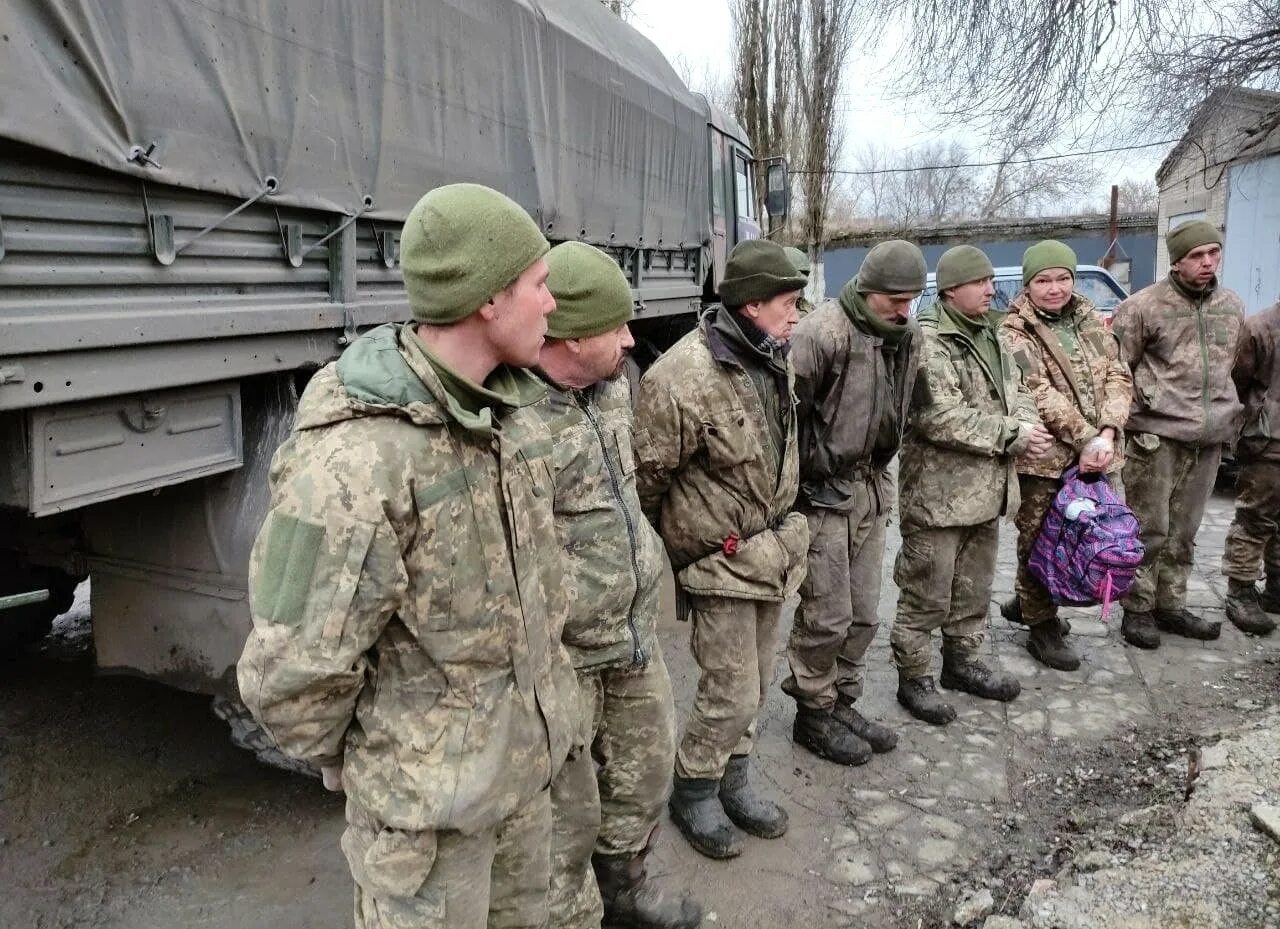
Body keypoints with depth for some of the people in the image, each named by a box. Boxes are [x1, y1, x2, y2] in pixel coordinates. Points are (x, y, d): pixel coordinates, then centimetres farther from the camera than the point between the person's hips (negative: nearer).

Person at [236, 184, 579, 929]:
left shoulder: (513, 410, -3)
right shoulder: (353, 460, -30)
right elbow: (291, 676, -23)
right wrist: (355, 766, -6)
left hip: (526, 758, 7)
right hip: (429, 794, -7)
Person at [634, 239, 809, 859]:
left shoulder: (775, 362, 3)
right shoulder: (683, 377, -24)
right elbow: (647, 477, -15)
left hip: (773, 548, 8)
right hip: (721, 558, -8)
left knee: (753, 684, 19)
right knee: (732, 693, -1)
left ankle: (732, 780, 39)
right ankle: (693, 794, 24)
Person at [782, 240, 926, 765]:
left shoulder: (907, 337, 6)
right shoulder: (823, 334, -20)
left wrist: (880, 475, 15)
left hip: (872, 487, 8)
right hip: (824, 492, -8)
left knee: (863, 614, 15)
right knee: (826, 616, 2)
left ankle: (842, 705, 32)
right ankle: (813, 715, 21)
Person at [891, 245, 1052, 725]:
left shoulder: (988, 334, 14)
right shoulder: (928, 339, -16)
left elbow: (1016, 388, 19)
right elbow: (939, 416, -24)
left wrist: (1027, 423, -4)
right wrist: (1013, 435, -19)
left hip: (986, 489, 9)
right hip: (938, 492, -9)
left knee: (974, 589, 20)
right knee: (927, 595, 2)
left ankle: (962, 660, 37)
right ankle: (913, 677, 16)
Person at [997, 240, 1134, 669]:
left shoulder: (1089, 319, 12)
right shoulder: (1014, 333, -7)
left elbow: (1118, 376, 6)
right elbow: (1041, 395, -15)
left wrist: (1106, 433, -10)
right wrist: (1086, 441, -20)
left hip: (1095, 453, 6)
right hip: (1044, 458, -6)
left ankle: (1026, 602, 35)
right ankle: (1042, 628, 20)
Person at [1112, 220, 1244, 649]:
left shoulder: (1233, 307, 12)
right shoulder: (1142, 306, -7)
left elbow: (1230, 367, 24)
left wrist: (1224, 415, 21)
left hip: (1208, 438, 5)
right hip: (1156, 436, -5)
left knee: (1183, 531, 12)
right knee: (1150, 529, -1)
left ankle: (1171, 606, 24)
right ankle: (1137, 611, 11)